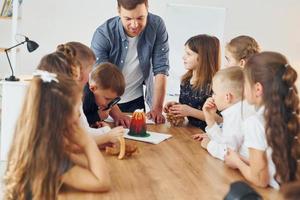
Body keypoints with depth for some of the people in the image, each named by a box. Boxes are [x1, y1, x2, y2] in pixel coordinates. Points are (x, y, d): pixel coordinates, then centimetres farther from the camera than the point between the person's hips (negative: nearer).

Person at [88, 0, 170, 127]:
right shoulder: (103, 34, -24)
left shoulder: (157, 26, -16)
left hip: (136, 101, 2)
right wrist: (116, 114, -37)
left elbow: (161, 69, -14)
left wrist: (157, 108, -21)